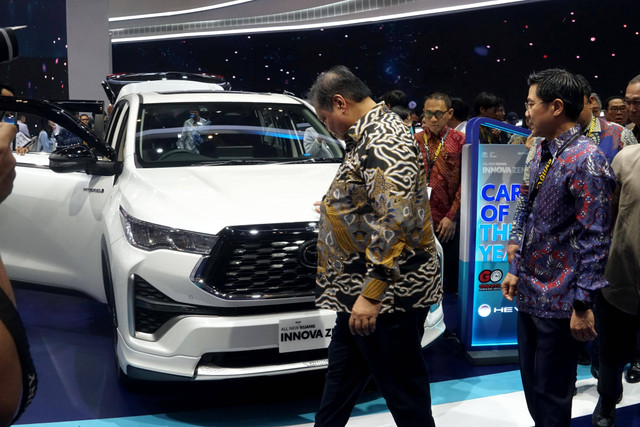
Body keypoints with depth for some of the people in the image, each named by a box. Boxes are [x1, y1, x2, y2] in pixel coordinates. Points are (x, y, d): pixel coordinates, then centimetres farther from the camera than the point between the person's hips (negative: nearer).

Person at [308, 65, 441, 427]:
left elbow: (395, 220, -29)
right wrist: (336, 206, 42)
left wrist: (371, 294, -29)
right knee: (342, 374, 22)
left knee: (405, 393, 3)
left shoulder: (384, 141, -19)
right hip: (359, 292, 11)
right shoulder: (371, 136, 15)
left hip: (387, 298, -11)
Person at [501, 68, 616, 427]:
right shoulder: (543, 151, 8)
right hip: (529, 291, 9)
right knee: (531, 384, 21)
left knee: (551, 396, 5)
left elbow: (594, 239, -20)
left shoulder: (586, 160, -19)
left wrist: (583, 304, -20)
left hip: (559, 301, -8)